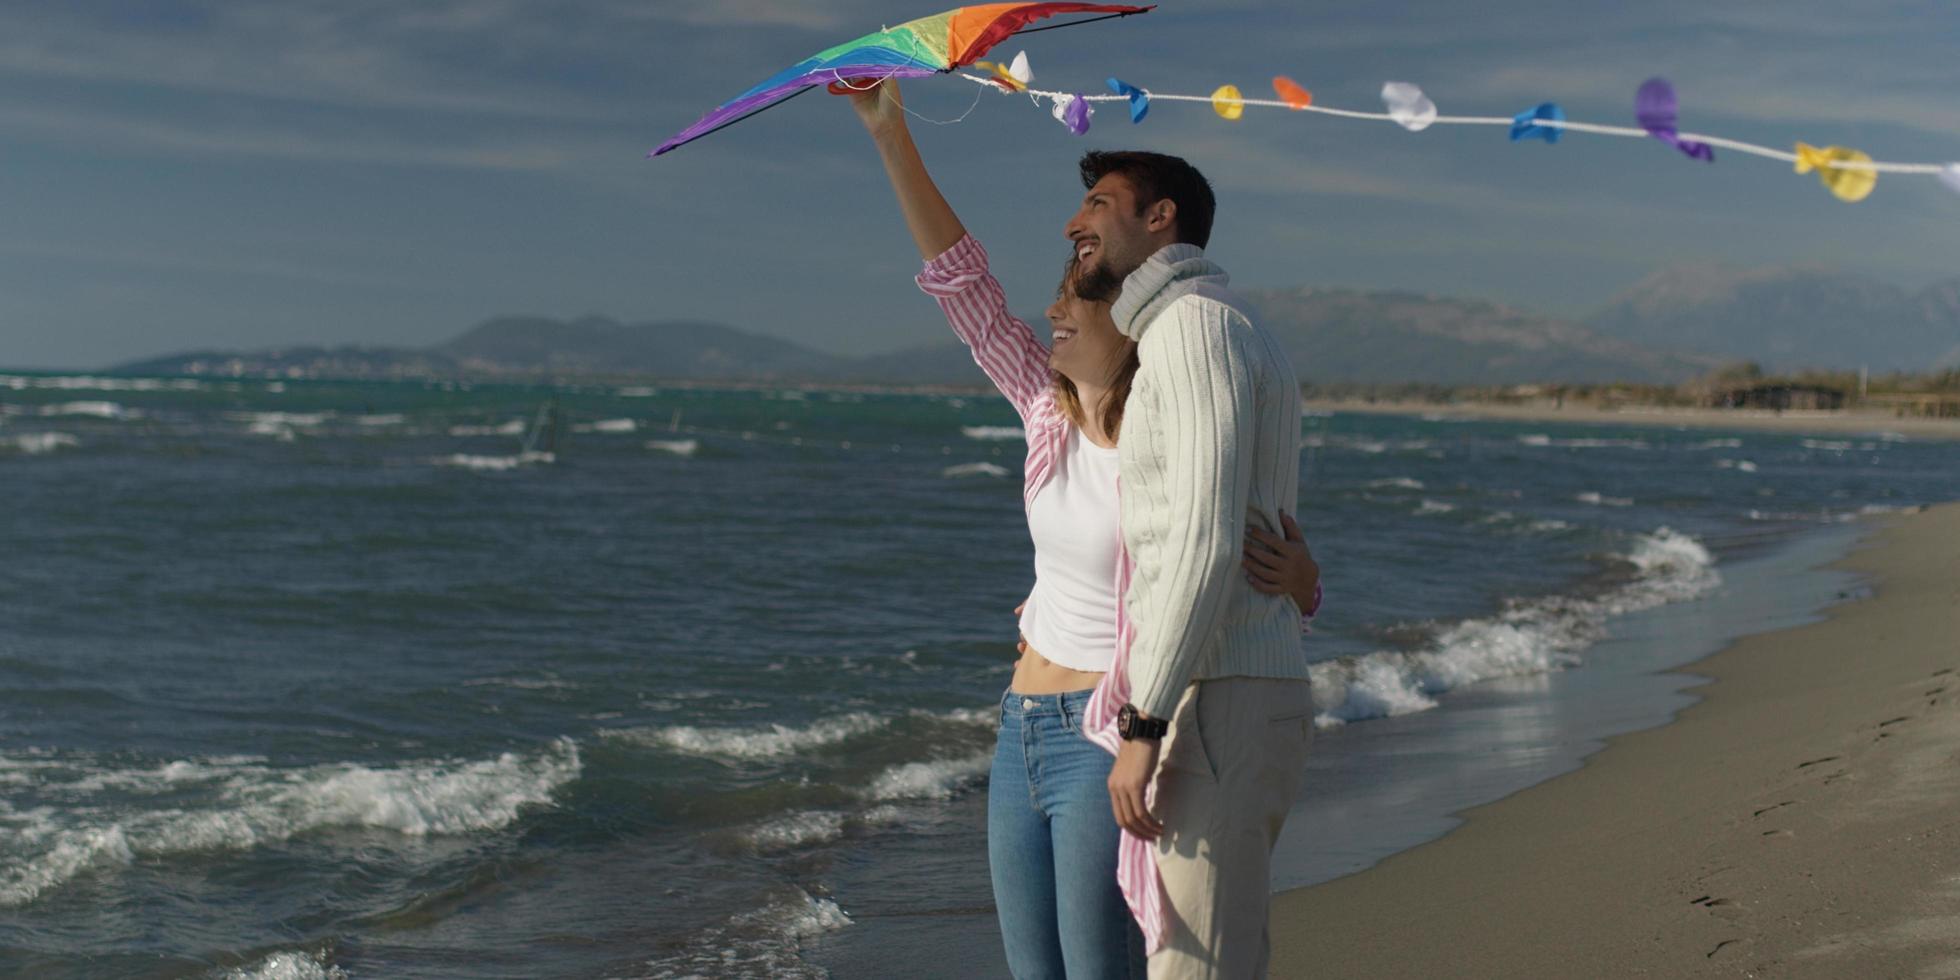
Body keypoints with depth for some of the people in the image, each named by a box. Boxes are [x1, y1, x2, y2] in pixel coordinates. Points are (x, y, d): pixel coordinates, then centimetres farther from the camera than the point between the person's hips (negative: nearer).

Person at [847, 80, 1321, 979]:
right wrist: (889, 133, -2)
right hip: (1024, 737, 7)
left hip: (1111, 739, -7)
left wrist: (1295, 571, -30)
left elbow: (1295, 594, -6)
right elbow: (963, 282, 2)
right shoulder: (1052, 410, 3)